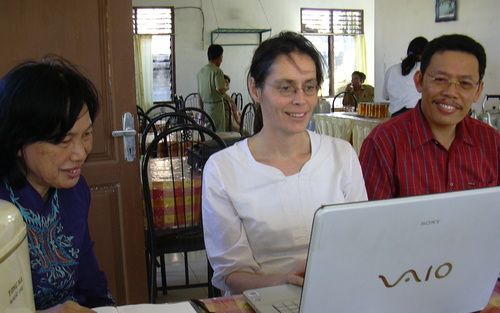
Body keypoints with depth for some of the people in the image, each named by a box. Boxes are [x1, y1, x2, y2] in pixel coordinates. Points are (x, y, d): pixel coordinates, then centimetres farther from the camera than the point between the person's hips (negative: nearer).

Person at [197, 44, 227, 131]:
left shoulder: (201, 71, 9)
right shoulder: (217, 71, -15)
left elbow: (199, 92, 13)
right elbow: (220, 90, -22)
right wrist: (225, 89, 1)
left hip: (204, 105, 8)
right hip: (216, 104, -8)